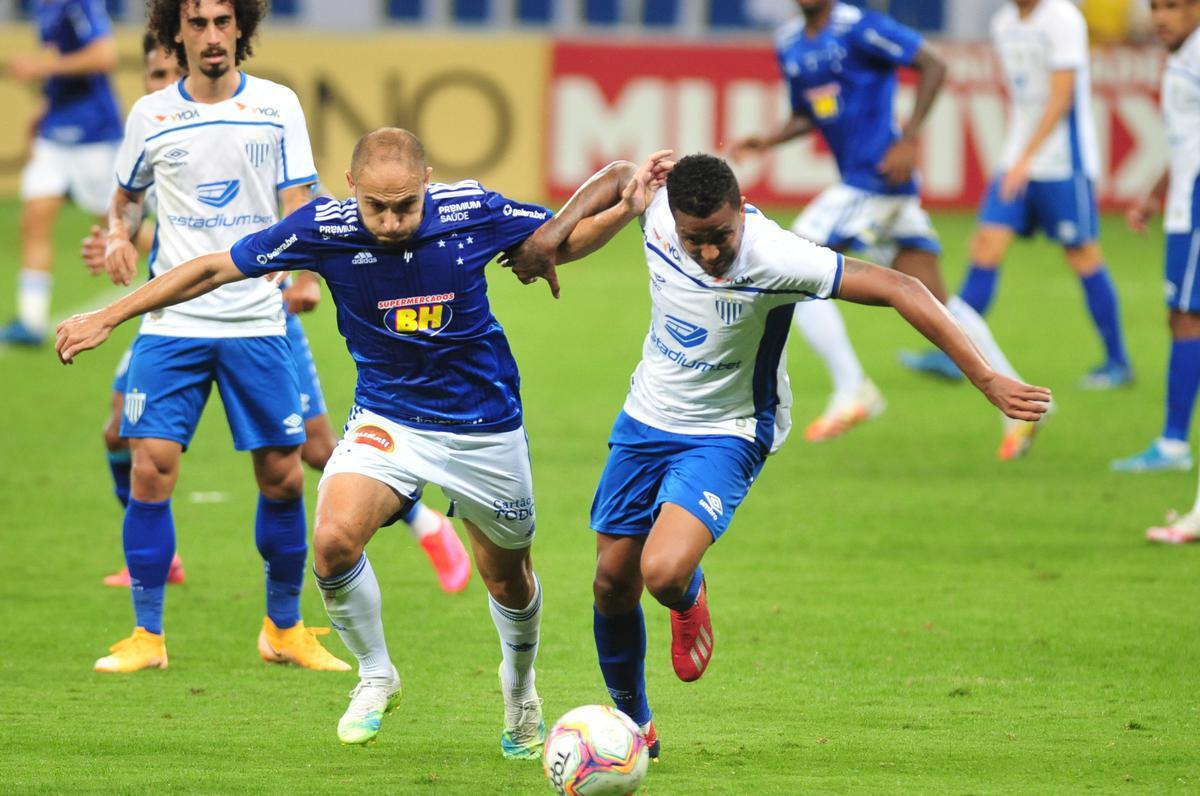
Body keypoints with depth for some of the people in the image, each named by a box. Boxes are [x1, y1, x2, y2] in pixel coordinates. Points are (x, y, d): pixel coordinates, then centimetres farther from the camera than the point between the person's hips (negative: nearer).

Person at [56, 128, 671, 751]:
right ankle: (375, 675, 1)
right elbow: (215, 269, -10)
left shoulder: (472, 211, -18)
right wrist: (109, 317, -9)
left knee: (508, 579, 15)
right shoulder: (325, 228, -20)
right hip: (386, 416, 0)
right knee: (334, 538, -26)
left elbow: (571, 235, 0)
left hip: (483, 427, 0)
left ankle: (520, 689, 48)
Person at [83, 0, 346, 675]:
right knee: (152, 466, -10)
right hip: (171, 320, 0)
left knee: (284, 476, 0)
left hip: (257, 322, 0)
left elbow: (297, 208, 0)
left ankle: (285, 629, 17)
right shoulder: (150, 116, 6)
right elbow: (128, 196, 21)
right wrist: (121, 236, 0)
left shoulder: (277, 107, 3)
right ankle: (147, 634, 1)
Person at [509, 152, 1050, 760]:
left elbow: (899, 289, -31)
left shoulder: (773, 259, -31)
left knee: (664, 573, -26)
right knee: (613, 583, 8)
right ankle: (631, 723, 33)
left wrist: (988, 381, -34)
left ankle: (690, 598, 14)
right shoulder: (656, 214, -17)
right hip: (646, 417, 5)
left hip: (725, 436, -5)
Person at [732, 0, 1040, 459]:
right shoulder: (789, 43, 14)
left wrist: (908, 140, -19)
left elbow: (932, 67, -13)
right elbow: (807, 116, 25)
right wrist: (768, 142, 6)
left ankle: (852, 391, -5)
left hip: (878, 177, -9)